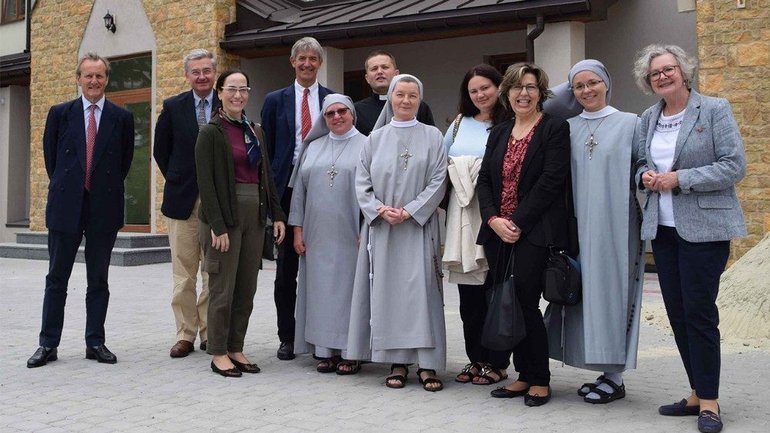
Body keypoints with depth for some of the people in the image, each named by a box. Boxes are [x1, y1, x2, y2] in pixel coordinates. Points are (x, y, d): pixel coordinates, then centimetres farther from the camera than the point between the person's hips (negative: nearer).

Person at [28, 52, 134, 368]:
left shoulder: (122, 117, 3)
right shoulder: (60, 113, 3)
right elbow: (50, 156, 10)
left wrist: (108, 187, 9)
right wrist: (63, 186, 10)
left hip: (104, 208, 0)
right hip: (66, 206, 0)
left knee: (98, 279, 8)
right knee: (56, 278, 5)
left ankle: (95, 342, 16)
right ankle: (48, 344, 13)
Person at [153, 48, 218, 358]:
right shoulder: (173, 107, 4)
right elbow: (161, 150, 11)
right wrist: (177, 181, 6)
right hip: (182, 199, 1)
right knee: (184, 273, 5)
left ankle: (210, 333, 14)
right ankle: (185, 334, 13)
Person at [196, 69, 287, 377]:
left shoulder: (255, 132, 14)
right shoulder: (211, 132, -6)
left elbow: (266, 176, 16)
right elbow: (205, 182, -11)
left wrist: (277, 214, 8)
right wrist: (217, 225, -17)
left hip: (254, 216, 6)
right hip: (225, 216, -6)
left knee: (246, 288, 9)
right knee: (223, 288, 0)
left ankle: (236, 349, 19)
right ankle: (218, 353, 11)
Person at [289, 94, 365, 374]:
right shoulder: (313, 147, 13)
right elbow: (299, 190, 12)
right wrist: (297, 229, 5)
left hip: (350, 236, -3)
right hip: (317, 236, 4)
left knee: (348, 289, 0)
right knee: (321, 291, 5)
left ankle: (350, 352, 7)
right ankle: (325, 350, 12)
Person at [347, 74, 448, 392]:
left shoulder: (432, 137, 4)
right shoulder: (375, 138, 10)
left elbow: (438, 181, -3)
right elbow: (362, 182, 7)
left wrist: (409, 211, -12)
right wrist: (380, 210, -9)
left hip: (419, 226, -2)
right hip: (382, 227, 2)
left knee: (421, 290, -6)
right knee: (388, 290, 2)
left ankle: (427, 363, -2)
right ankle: (397, 361, 9)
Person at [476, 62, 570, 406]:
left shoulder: (555, 128, -2)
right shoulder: (498, 133, 17)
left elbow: (551, 181, -11)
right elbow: (484, 180, 11)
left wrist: (518, 222, -14)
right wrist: (494, 220, -5)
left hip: (533, 232, -6)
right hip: (498, 233, 6)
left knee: (526, 303, -6)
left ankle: (540, 380, 10)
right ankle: (524, 375, 19)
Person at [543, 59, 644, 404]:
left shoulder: (629, 123, 3)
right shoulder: (567, 128, 12)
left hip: (615, 224, -4)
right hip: (578, 224, 4)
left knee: (611, 291, -2)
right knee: (585, 294, 5)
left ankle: (615, 378, 8)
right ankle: (603, 371, 16)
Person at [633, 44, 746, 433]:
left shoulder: (714, 110, -5)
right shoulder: (648, 119, 12)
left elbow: (735, 166, -11)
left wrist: (681, 179, -17)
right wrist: (646, 176, -3)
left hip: (703, 227, -6)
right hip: (662, 227, 6)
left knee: (699, 312, -5)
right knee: (677, 313, 9)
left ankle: (708, 400, 7)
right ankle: (698, 393, 21)